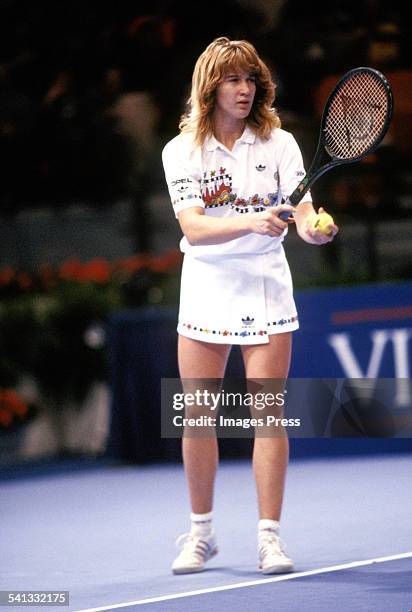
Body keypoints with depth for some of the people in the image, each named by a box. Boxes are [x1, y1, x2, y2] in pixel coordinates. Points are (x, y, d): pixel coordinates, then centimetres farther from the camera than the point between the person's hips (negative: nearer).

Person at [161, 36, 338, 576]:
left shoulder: (279, 143, -2)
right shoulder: (181, 151, -4)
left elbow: (303, 210, -11)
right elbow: (194, 228, -16)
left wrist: (315, 227, -35)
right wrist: (252, 221, -33)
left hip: (266, 288, -1)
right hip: (206, 285, 1)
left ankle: (269, 536, -1)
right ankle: (201, 532, 19)